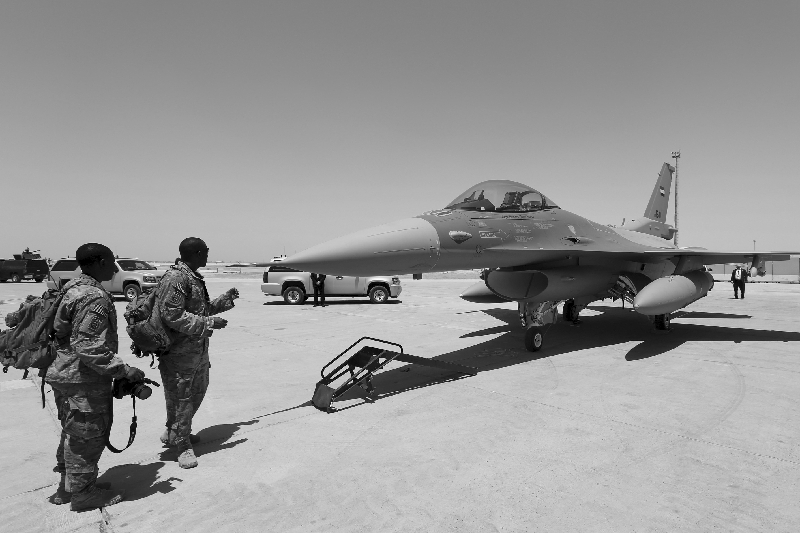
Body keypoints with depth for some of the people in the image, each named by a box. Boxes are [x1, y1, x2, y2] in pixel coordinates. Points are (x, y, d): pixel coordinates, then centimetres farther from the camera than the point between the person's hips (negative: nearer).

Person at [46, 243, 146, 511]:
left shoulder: (74, 290, 8)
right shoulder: (95, 298, -24)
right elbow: (89, 348, -27)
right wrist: (124, 370, -23)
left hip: (65, 374, 10)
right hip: (85, 380, -10)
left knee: (74, 433, 22)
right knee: (89, 434, 5)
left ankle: (67, 487, 37)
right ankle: (82, 492, 20)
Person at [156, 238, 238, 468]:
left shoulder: (194, 277, 14)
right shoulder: (175, 278, -19)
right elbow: (172, 316, -25)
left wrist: (225, 300, 17)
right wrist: (209, 323, -24)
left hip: (198, 348, 10)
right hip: (179, 351, -10)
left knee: (198, 391, 20)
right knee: (180, 397, 2)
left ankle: (173, 433, 38)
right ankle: (182, 445, 16)